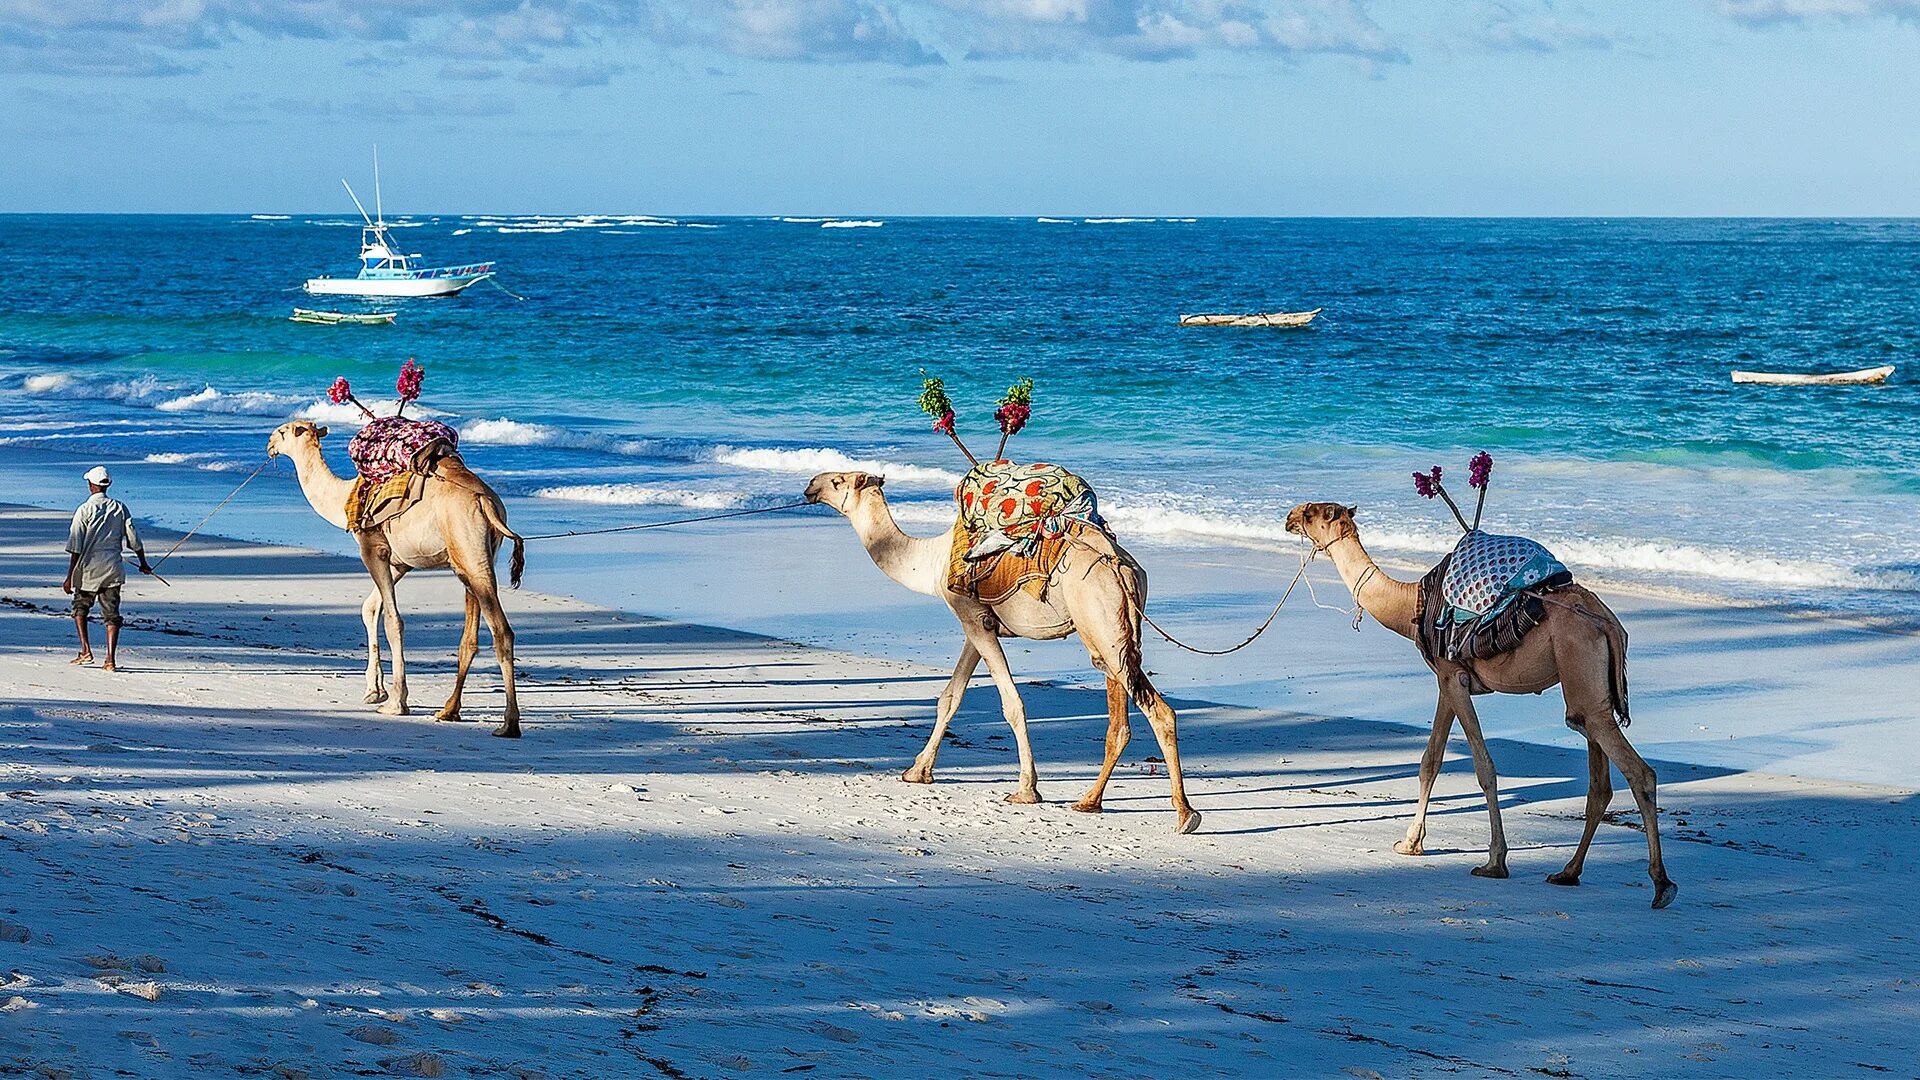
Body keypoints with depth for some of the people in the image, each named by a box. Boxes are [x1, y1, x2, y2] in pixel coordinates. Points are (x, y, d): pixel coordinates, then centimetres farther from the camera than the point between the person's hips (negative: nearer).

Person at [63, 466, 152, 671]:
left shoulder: (84, 510, -8)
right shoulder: (120, 508, 3)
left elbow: (75, 547, -10)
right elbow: (133, 538, 7)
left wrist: (70, 577, -9)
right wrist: (143, 563, 22)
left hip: (89, 569, -3)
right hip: (113, 569, 3)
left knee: (80, 606, 18)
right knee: (111, 614, 4)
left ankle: (86, 650, 8)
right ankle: (110, 660, -3)